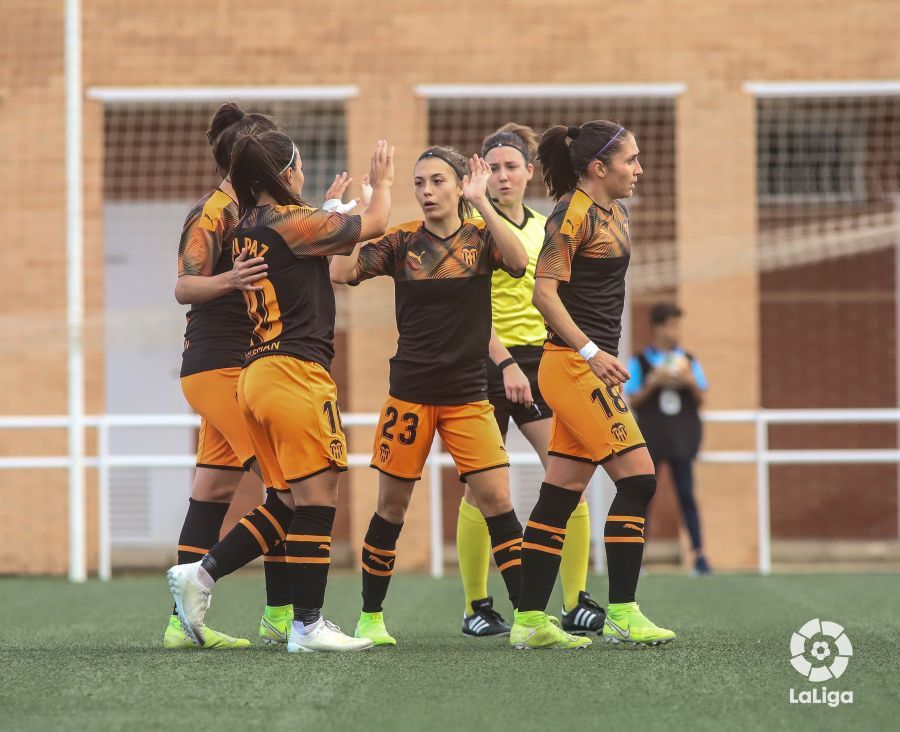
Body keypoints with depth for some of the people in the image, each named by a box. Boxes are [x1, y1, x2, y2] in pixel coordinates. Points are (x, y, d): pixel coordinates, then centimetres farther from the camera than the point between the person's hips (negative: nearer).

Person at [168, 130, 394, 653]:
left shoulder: (247, 231, 13)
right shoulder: (294, 222, -10)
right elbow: (374, 225, 3)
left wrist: (335, 204, 41)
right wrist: (382, 184, 21)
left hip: (259, 372, 9)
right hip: (297, 374, -9)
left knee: (287, 502, 14)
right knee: (317, 498, -4)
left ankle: (200, 575, 6)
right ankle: (308, 626, -3)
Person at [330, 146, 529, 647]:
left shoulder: (480, 236, 0)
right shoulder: (402, 242, 1)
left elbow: (518, 262, -21)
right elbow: (340, 270, -10)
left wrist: (481, 202, -23)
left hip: (468, 394, -1)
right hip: (410, 394, 1)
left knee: (496, 499, -10)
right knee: (392, 506, 6)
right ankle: (370, 618, 19)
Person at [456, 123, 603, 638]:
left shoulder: (545, 227, 14)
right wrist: (507, 362, -22)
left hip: (540, 360, 5)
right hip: (488, 362, -5)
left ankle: (576, 604, -3)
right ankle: (477, 608, 9)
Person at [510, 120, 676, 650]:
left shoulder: (616, 214, 15)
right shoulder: (573, 213, -12)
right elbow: (545, 291, -18)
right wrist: (591, 352, -22)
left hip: (593, 365, 9)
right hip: (573, 365, -9)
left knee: (562, 496, 8)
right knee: (637, 477, -11)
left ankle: (530, 621, 9)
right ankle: (622, 615, -8)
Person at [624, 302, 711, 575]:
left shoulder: (688, 361, 9)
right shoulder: (639, 362, 2)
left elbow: (701, 399, 9)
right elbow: (633, 401, -1)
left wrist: (691, 383, -10)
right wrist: (653, 383, -15)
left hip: (682, 437, 1)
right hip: (650, 438, -1)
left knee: (686, 494, -3)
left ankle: (699, 555, -4)